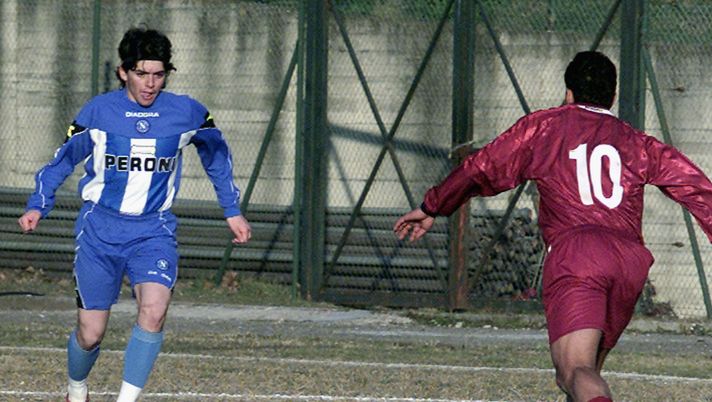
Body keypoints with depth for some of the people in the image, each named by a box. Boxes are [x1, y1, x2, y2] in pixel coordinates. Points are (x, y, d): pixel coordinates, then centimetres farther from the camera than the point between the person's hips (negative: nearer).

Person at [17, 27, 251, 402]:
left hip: (154, 230, 0)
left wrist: (232, 210, 19)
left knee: (154, 311, -26)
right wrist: (38, 206, -2)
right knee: (90, 333, 2)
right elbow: (64, 159, 9)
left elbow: (217, 153, 17)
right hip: (100, 227, 0)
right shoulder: (98, 111, -5)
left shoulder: (186, 113, -2)